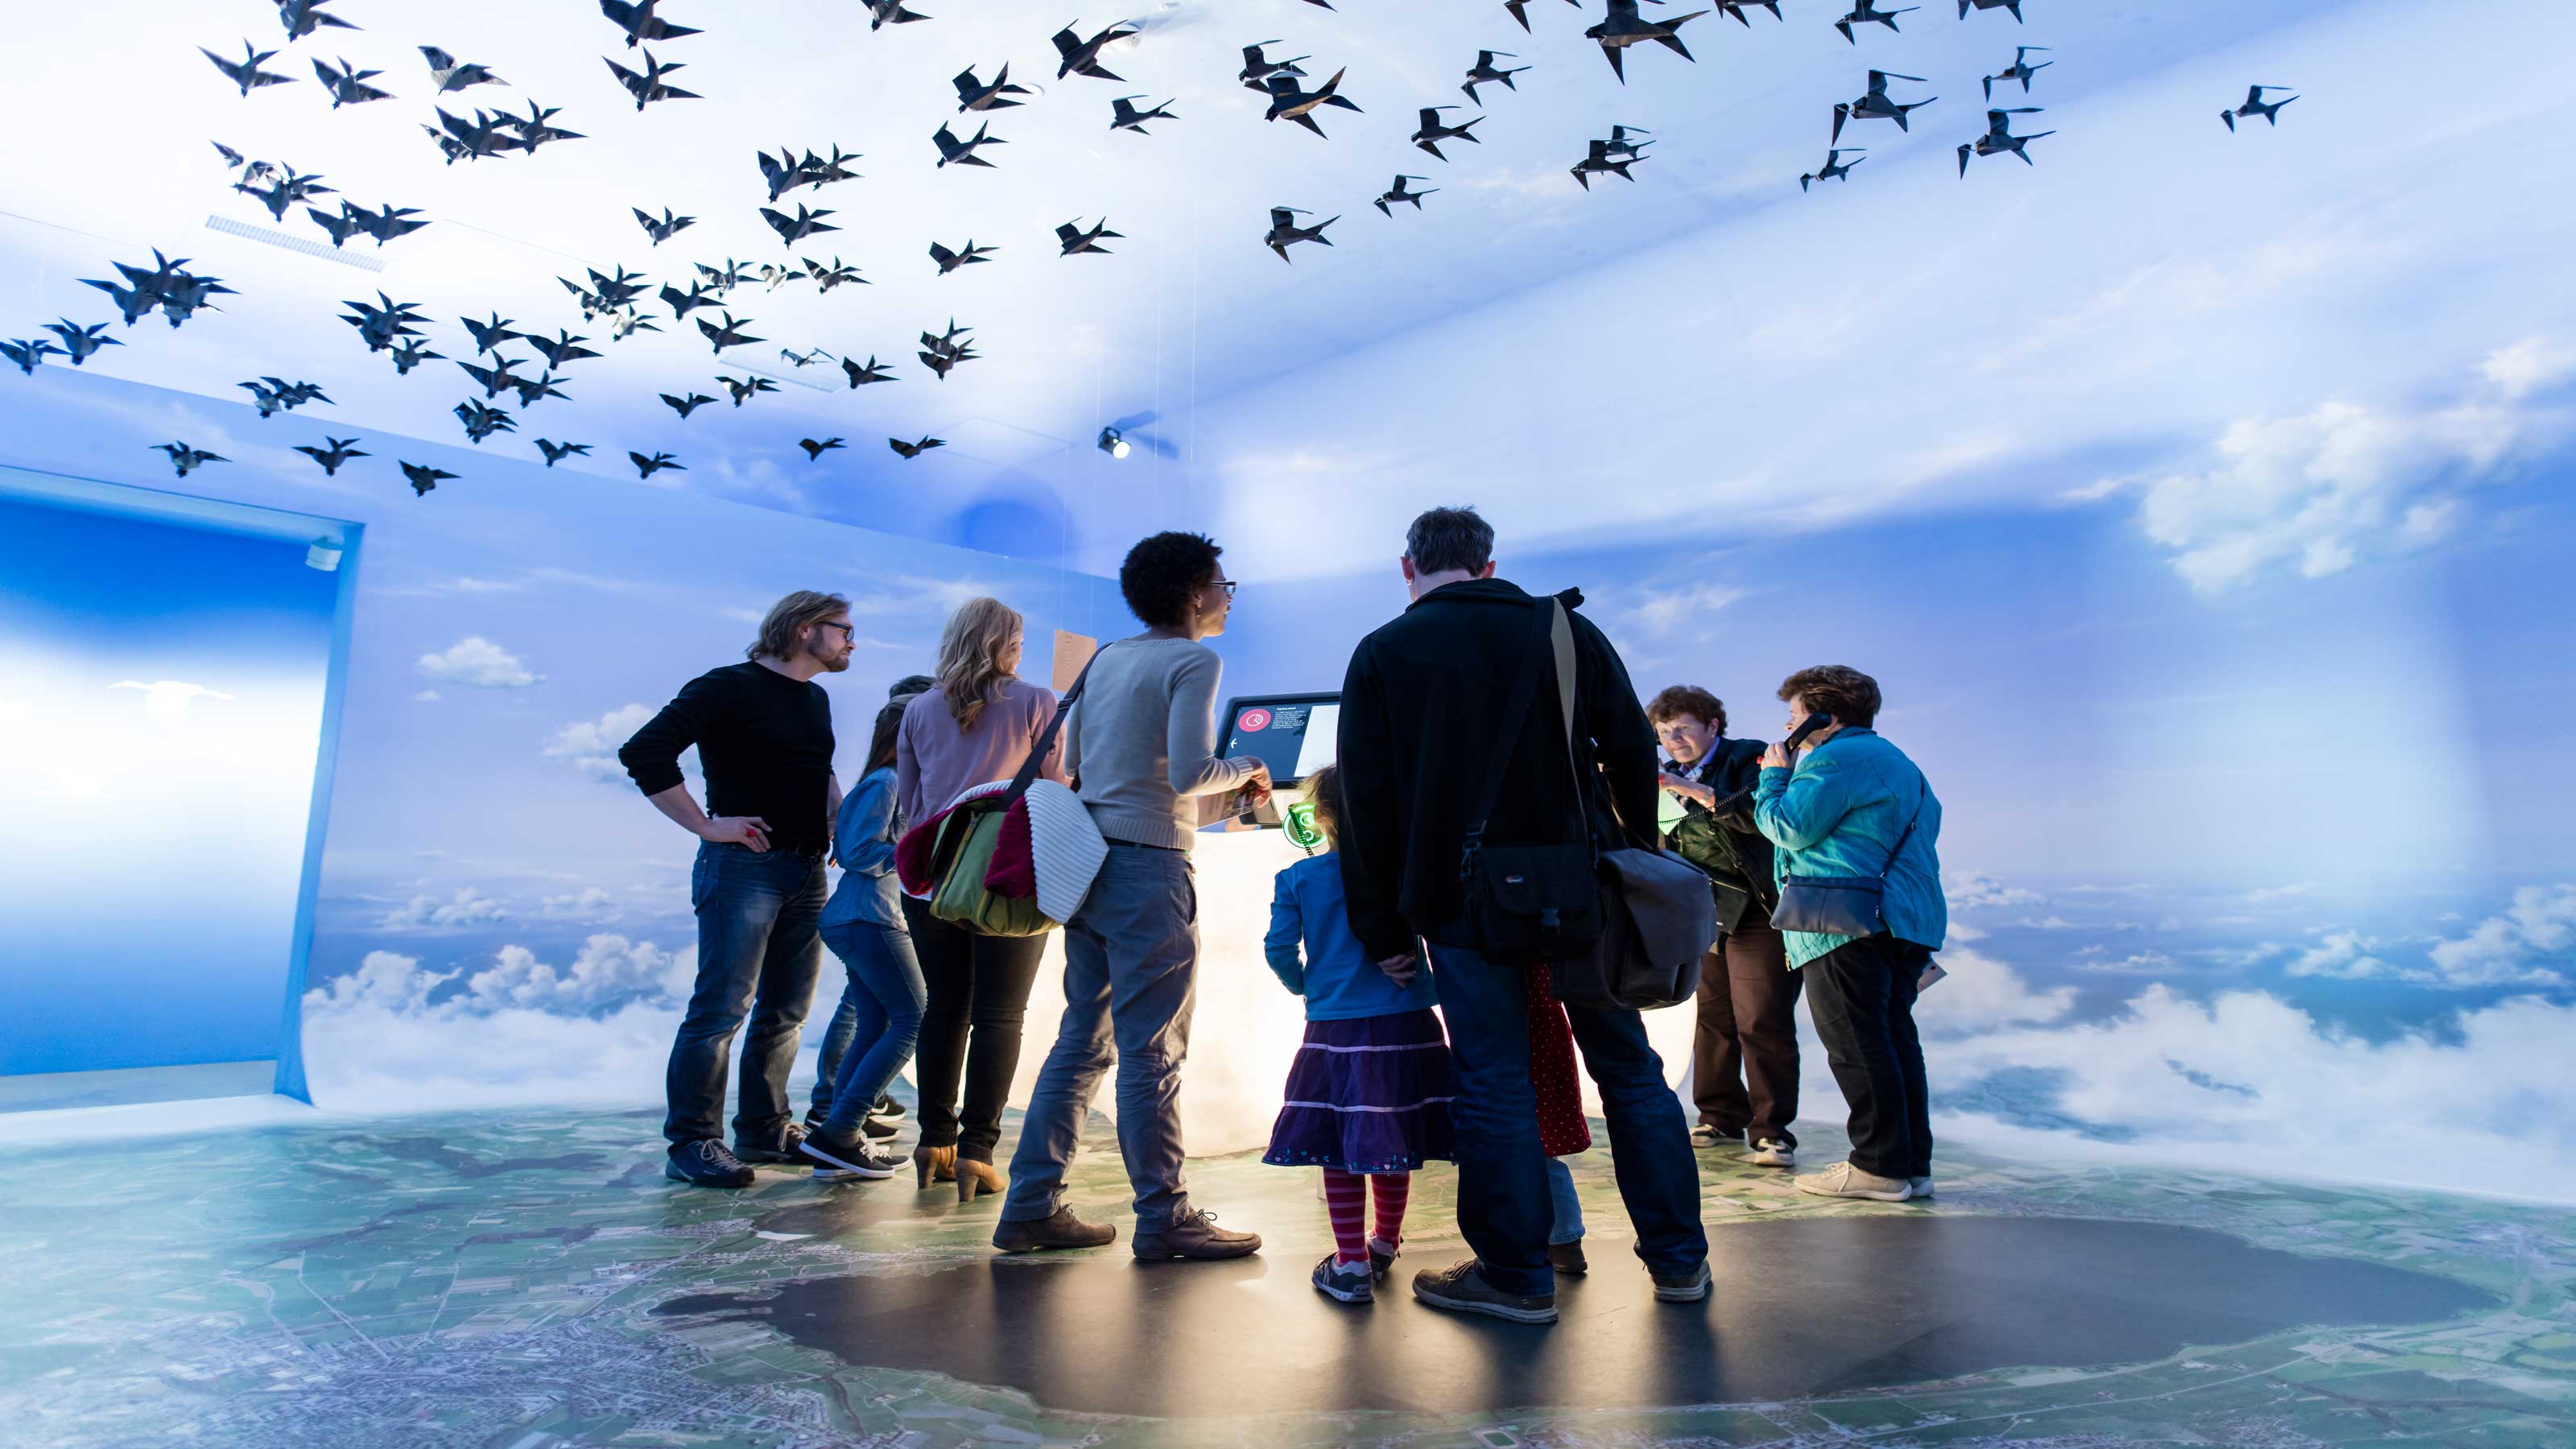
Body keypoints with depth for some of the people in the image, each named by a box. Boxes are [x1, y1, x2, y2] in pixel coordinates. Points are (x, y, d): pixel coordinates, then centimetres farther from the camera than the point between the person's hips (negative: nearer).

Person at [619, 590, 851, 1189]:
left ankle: (766, 1130, 23)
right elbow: (643, 752, -15)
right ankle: (692, 1142, 5)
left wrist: (840, 817, 16)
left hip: (807, 871, 8)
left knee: (786, 1011, 11)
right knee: (722, 1006, -5)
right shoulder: (728, 688, -8)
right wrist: (706, 826, -16)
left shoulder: (817, 700, 17)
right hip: (744, 866, -8)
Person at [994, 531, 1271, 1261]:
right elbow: (1190, 773, -19)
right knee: (1152, 1051, -1)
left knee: (1082, 1042, 13)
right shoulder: (1194, 660, -8)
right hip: (1148, 868, -8)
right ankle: (1163, 1219, 10)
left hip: (1090, 864, 8)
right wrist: (1245, 773, 2)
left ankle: (1032, 1208, 18)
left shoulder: (1107, 659, 15)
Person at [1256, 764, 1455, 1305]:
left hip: (1334, 1030, -1)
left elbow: (1279, 948, -3)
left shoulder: (1297, 878, -1)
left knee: (1339, 1146, 7)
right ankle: (1384, 1247, 33)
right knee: (1393, 1143, 15)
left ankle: (1351, 1266, 8)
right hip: (1408, 1024, 2)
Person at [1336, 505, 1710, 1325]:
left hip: (1461, 902, -2)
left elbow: (1366, 804, -2)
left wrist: (1382, 928, 3)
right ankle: (1679, 1258, 24)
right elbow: (1632, 757, 6)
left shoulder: (1381, 654, 1)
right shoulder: (1567, 630, 6)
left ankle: (1517, 1276, 14)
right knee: (1628, 1068, 14)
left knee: (1494, 1084, 6)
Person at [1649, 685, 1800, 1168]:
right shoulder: (1669, 779, 14)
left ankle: (1772, 1131, 1)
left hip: (1758, 914, -6)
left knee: (1762, 1022, -7)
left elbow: (1760, 813, -24)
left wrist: (1691, 790, -26)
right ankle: (1721, 1119, 19)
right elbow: (1657, 848, 16)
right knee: (1712, 1019, 7)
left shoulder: (1748, 758, -4)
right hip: (1705, 919, 6)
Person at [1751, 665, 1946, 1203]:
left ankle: (1880, 1167, -2)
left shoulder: (1836, 757, -8)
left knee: (1856, 1045, -5)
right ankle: (1913, 1163, 16)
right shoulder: (1896, 761, 24)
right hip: (1907, 921, 10)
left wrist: (1773, 779, 3)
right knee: (1895, 1039, 12)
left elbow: (1791, 828, -11)